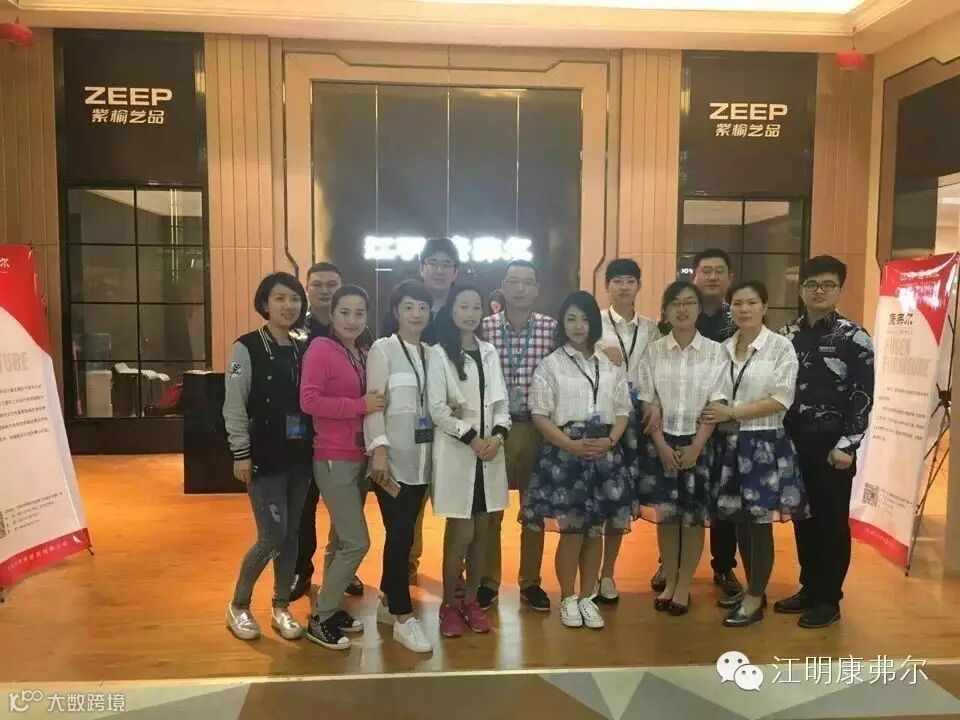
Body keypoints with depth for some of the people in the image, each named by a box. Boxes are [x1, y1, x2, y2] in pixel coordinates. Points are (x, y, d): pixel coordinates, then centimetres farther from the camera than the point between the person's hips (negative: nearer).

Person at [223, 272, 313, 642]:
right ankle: (238, 605, 17)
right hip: (264, 457, -5)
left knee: (291, 534, 10)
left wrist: (313, 446, 6)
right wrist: (241, 453, -13)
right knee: (272, 536, -5)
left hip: (299, 456, 5)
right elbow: (234, 406, -9)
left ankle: (281, 608, 26)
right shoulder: (247, 348, -7)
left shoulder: (303, 350, 9)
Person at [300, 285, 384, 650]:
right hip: (334, 459, -7)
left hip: (359, 457, 7)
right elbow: (309, 401, -20)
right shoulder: (320, 348, -12)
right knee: (357, 542, -5)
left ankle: (330, 607, 33)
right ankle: (319, 619, 12)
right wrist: (360, 405, -20)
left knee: (343, 540, 17)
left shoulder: (364, 355, 8)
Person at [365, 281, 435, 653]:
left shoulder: (430, 353, 11)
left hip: (421, 457, 5)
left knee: (404, 533, 12)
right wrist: (378, 449, -19)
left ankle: (388, 601, 27)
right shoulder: (382, 349, -4)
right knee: (400, 535, -5)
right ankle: (403, 617, 6)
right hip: (393, 457, -5)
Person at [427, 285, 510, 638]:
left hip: (490, 450, 5)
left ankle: (471, 600, 24)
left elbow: (501, 403, 10)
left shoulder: (490, 353, 12)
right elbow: (437, 409, -10)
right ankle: (449, 605, 14)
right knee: (461, 532, -3)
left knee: (483, 530, 10)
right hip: (456, 452, -5)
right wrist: (472, 439, -15)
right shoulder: (439, 354, -4)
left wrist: (497, 436, -8)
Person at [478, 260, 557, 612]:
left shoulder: (552, 328, -1)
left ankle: (530, 582, 28)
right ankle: (488, 581, 26)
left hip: (538, 427, 1)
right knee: (489, 509, 9)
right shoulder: (484, 327, -3)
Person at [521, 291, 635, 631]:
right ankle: (568, 598, 18)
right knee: (571, 531, -1)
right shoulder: (550, 364, -1)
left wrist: (609, 441, -10)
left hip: (605, 453, 3)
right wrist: (571, 444, -17)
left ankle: (587, 597, 24)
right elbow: (539, 415, -5)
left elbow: (623, 409, 9)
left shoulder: (611, 364, 10)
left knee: (595, 530, 9)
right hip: (564, 452, -3)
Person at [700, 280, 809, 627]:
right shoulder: (723, 348, 9)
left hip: (765, 443, -5)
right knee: (740, 521, 12)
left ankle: (755, 599, 16)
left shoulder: (781, 346, -6)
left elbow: (781, 399, -13)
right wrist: (716, 417, -4)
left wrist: (733, 413, -16)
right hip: (731, 443, 5)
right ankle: (752, 589, 30)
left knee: (760, 522, 2)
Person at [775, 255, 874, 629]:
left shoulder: (854, 338, -5)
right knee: (803, 517, 13)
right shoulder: (787, 335, 7)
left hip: (832, 443, -4)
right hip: (794, 440, 4)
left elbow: (863, 397, -8)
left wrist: (847, 445, -13)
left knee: (832, 520, 4)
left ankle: (828, 600, 17)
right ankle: (809, 588, 27)